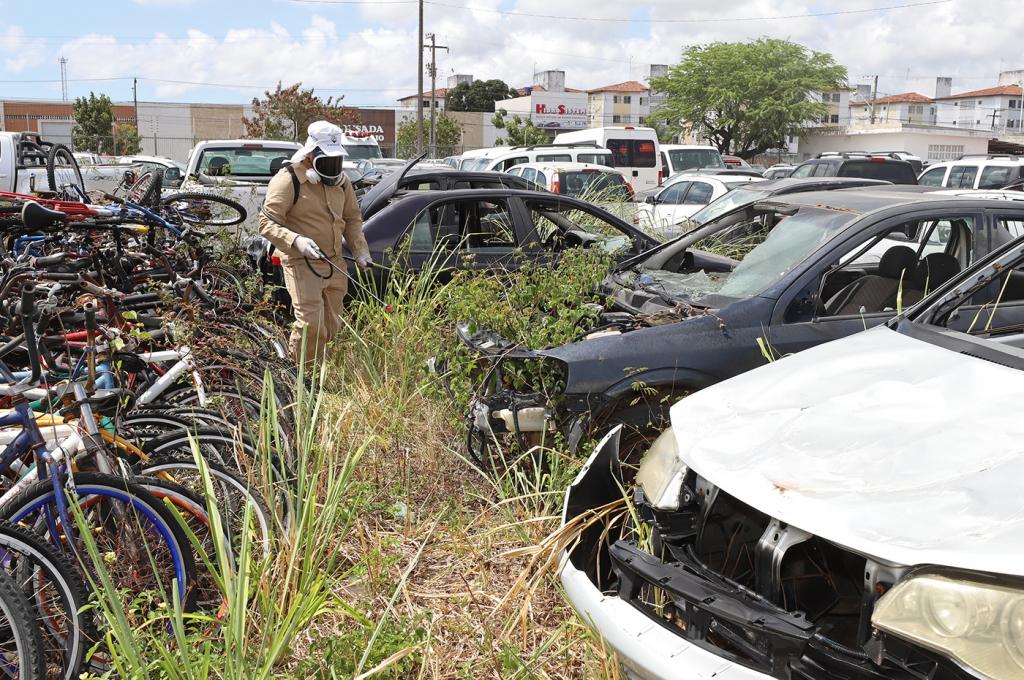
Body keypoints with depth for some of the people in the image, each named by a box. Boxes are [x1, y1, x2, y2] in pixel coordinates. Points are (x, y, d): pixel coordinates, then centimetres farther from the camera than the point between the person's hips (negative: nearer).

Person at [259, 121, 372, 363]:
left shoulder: (340, 181, 11)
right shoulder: (288, 180, -12)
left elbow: (353, 218, 21)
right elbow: (267, 223, -15)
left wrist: (360, 251, 8)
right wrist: (296, 241, -31)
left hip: (334, 265, 7)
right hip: (302, 264, -7)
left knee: (331, 326, 13)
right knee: (311, 323, -16)